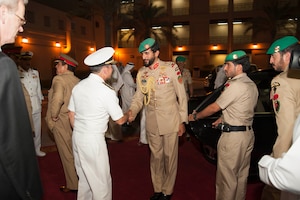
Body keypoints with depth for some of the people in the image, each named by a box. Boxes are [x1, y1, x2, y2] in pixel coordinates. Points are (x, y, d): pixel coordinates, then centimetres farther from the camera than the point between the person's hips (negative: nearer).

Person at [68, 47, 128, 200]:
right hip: (93, 141, -8)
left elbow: (71, 114, 11)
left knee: (84, 179, 22)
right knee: (101, 182, 7)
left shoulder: (78, 86, 4)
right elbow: (119, 120, -7)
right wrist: (128, 114, 14)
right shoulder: (107, 91, -16)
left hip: (77, 137, 8)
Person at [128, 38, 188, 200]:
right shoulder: (141, 73, 2)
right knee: (156, 156, 17)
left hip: (170, 122, -3)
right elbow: (138, 97, 3)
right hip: (152, 124, 4)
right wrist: (132, 111, -17)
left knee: (169, 157, 11)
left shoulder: (171, 68, -10)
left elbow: (182, 96, -6)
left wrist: (182, 121, -6)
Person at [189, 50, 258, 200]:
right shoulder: (252, 85, 9)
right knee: (241, 175, 20)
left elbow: (214, 107, -13)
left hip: (233, 136, -9)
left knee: (227, 176, 4)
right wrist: (221, 119, 16)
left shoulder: (236, 85, -18)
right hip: (248, 133, 10)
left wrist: (195, 116, 0)